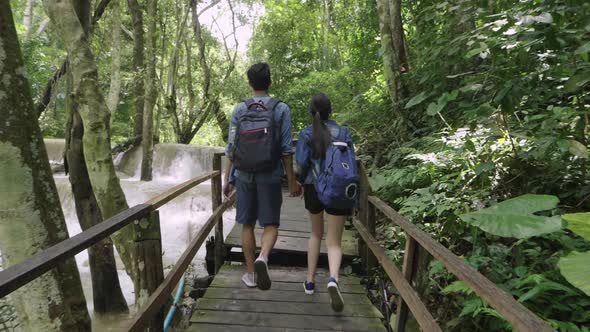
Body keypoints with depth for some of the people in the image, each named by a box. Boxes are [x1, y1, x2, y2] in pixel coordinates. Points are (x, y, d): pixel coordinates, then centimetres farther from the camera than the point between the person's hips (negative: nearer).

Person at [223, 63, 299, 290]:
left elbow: (231, 148, 1)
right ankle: (263, 258, -18)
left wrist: (228, 179, 8)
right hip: (270, 177, -1)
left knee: (247, 225, 12)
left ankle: (251, 274, 20)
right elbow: (286, 149, -6)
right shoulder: (281, 109, -3)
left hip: (244, 176, 2)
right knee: (271, 224, 8)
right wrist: (291, 180, -1)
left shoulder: (239, 110, 2)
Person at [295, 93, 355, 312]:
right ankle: (333, 280, -21)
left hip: (314, 189, 1)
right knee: (334, 241, 5)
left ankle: (310, 282, 25)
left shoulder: (306, 134, -5)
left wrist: (300, 183, 11)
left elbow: (302, 164, -10)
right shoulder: (343, 133, -1)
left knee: (316, 234, 22)